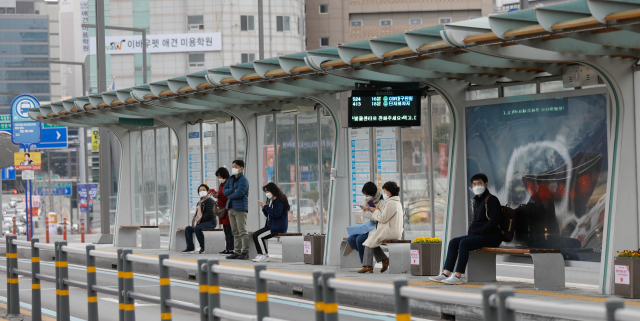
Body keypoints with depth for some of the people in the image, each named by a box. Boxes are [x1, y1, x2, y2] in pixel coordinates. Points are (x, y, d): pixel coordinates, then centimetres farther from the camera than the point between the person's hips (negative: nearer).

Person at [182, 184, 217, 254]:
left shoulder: (210, 200, -9)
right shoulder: (200, 202, 21)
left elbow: (209, 213, -20)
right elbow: (197, 214, 24)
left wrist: (200, 220, -18)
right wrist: (194, 221, 4)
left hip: (210, 222, -10)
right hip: (201, 223, 10)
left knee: (197, 228, -33)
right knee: (187, 229, -1)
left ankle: (203, 247, -24)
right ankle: (190, 248, -6)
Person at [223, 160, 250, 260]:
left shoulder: (243, 180, -8)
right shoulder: (231, 179, 16)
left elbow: (239, 194, -18)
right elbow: (224, 191, 7)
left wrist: (229, 195, -1)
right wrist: (233, 190, -10)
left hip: (240, 209, -8)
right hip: (231, 208, 8)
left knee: (242, 231, -9)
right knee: (235, 232, 9)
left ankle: (245, 252, -9)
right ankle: (238, 252, 13)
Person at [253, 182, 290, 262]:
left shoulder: (279, 201, -13)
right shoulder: (271, 200, 17)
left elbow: (276, 214, -21)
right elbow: (267, 215, 20)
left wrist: (266, 206, -16)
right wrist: (264, 208, 1)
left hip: (278, 227, -10)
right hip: (271, 225, 10)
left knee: (258, 236, -19)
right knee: (255, 235, -3)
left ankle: (265, 256, -14)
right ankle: (260, 255, -3)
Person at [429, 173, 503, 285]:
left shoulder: (491, 200, -9)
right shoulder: (476, 200, 19)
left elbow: (494, 221, -19)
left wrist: (478, 232, -18)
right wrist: (471, 231, 6)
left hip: (491, 236, -9)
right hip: (478, 235, 9)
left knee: (464, 243, -28)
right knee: (453, 242, -1)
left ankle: (458, 276, -31)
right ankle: (446, 274, -10)